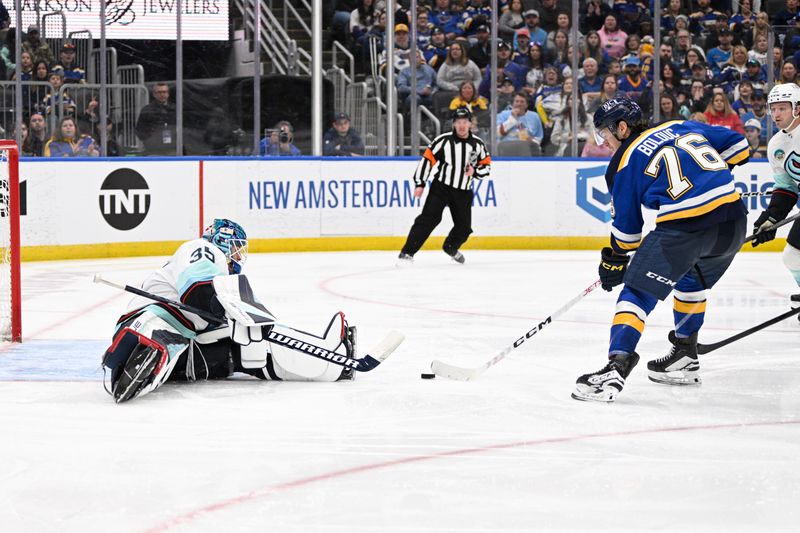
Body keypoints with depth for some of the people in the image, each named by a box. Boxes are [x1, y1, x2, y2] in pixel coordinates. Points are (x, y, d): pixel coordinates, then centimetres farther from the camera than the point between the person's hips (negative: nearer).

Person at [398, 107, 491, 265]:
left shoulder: (477, 144, 2)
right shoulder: (444, 140, -9)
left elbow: (486, 165, 11)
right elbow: (427, 159, -7)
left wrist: (474, 171, -11)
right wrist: (420, 183, -9)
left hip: (463, 192, 4)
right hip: (441, 187, -4)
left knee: (464, 227, 8)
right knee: (429, 218, -17)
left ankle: (450, 247, 40)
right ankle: (407, 253, -20)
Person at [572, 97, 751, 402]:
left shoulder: (626, 162, 6)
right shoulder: (682, 127, 20)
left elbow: (626, 225, 11)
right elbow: (737, 144, 23)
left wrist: (614, 261, 25)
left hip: (683, 227, -7)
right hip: (734, 221, 7)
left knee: (638, 292, 0)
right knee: (692, 281, 31)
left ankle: (616, 368, -17)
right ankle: (685, 358, 36)